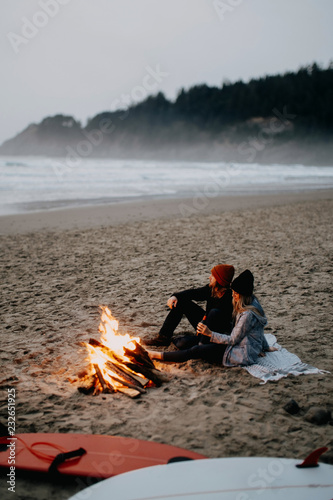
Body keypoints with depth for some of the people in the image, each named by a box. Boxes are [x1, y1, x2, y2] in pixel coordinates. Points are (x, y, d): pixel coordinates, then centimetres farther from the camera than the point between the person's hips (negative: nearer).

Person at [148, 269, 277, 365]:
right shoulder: (252, 303, 4)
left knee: (197, 351, -13)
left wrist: (210, 334, -23)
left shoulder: (247, 314, -26)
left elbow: (233, 340, -21)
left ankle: (158, 355, -8)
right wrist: (265, 347, 27)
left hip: (244, 354, -11)